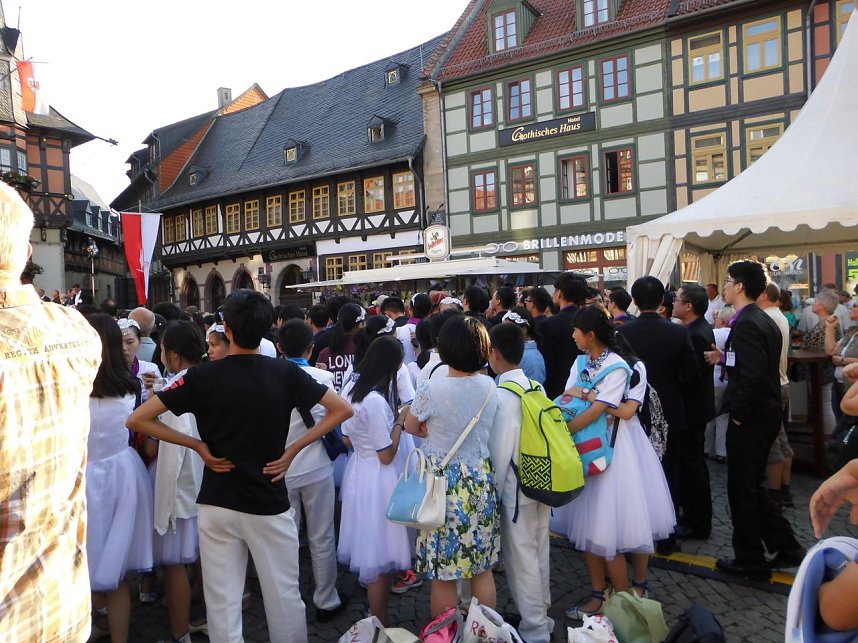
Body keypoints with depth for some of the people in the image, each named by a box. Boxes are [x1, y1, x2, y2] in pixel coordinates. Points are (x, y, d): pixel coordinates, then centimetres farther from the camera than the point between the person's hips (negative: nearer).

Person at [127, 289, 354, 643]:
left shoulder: (202, 377, -9)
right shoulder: (285, 373, -7)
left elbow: (137, 419, -7)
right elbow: (342, 409, -3)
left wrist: (197, 445, -4)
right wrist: (294, 448, -3)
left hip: (217, 504, 0)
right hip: (270, 503, 0)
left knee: (222, 603, 12)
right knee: (285, 597, 15)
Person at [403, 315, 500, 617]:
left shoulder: (431, 389, -19)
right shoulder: (489, 386, -4)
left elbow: (411, 427, -1)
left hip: (444, 482, -5)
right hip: (482, 481, 5)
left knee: (443, 574, 10)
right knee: (483, 568, 19)